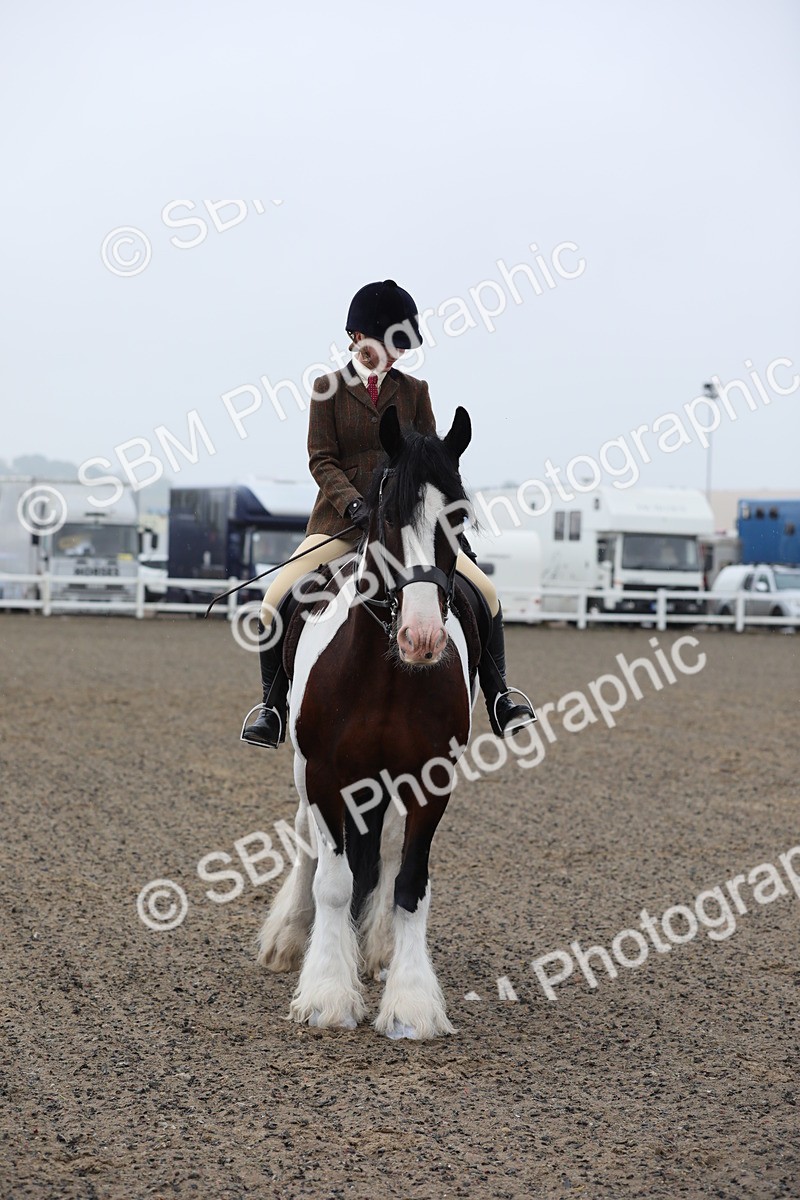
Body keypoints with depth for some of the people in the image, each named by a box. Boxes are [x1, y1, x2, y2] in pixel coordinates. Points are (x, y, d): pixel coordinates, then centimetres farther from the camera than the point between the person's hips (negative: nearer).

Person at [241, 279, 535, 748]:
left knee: (485, 592, -10)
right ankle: (273, 708, -4)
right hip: (342, 517, -2)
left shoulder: (413, 390, 9)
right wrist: (354, 504, -21)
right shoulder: (329, 389, 2)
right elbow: (322, 460, -4)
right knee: (276, 599, -19)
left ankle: (499, 700, 2)